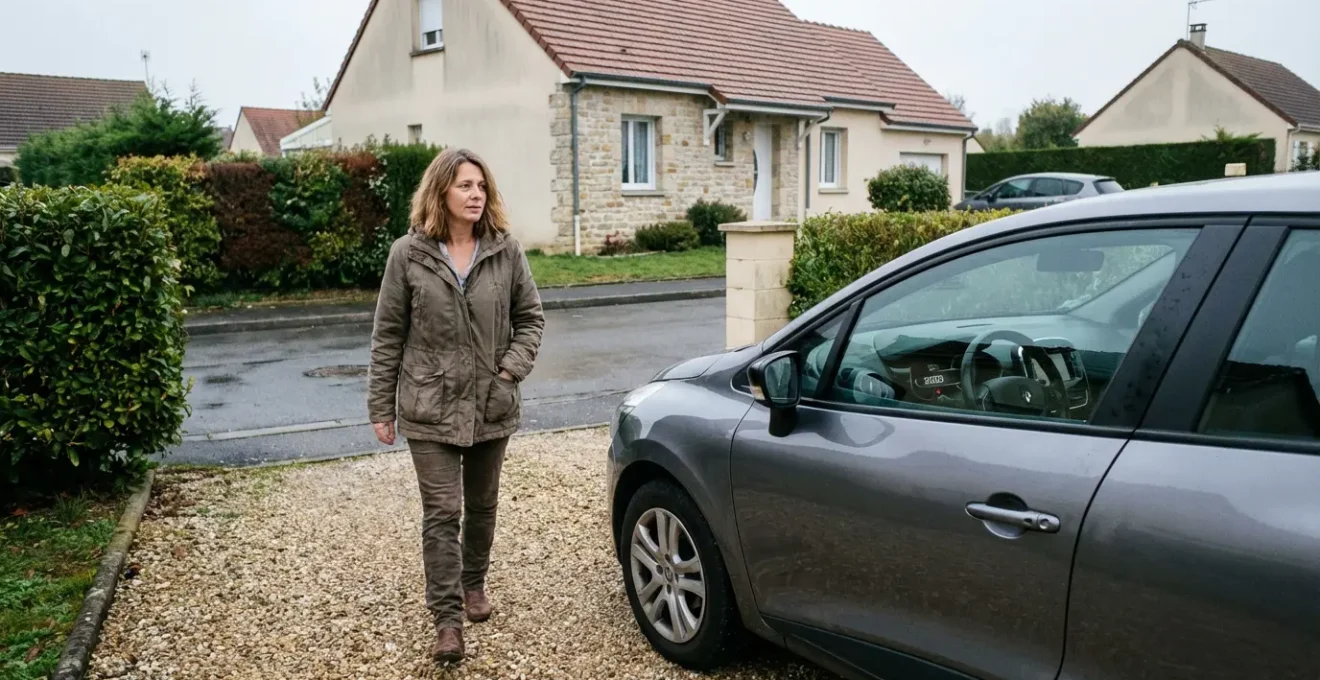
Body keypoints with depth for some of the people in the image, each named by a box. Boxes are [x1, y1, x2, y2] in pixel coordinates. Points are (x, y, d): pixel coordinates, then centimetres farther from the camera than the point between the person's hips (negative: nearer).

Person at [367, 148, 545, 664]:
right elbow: (388, 334, -2)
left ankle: (474, 585, 39)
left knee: (482, 505, 17)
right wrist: (381, 407, -2)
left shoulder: (506, 250, -2)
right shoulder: (408, 254, -6)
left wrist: (512, 369, -10)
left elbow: (530, 318, 6)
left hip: (492, 406, 3)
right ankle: (447, 618, 6)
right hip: (430, 408, -2)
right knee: (441, 512, -3)